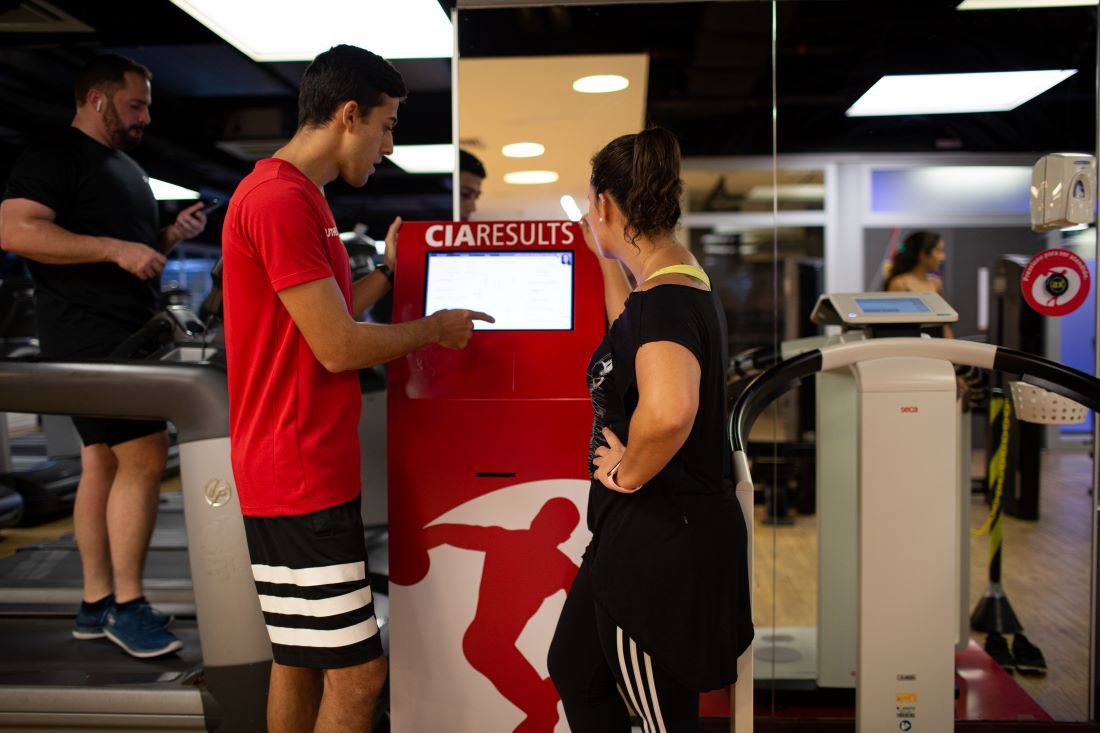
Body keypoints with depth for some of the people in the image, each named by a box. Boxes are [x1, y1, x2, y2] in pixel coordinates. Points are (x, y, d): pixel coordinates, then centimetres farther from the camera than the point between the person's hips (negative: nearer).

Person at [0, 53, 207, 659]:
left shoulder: (125, 167, 22)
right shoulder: (55, 156, -8)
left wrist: (171, 234, 11)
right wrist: (117, 248, -24)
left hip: (126, 332, 10)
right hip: (88, 330, -10)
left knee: (103, 462, 10)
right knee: (145, 455, -14)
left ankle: (97, 602, 17)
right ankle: (127, 605, -5)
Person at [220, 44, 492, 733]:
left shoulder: (301, 197, 17)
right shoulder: (281, 200, -17)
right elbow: (339, 348, -19)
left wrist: (387, 270, 21)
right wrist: (436, 329, -5)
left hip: (311, 471, 11)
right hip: (301, 478, -11)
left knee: (301, 663, 18)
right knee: (358, 672, -4)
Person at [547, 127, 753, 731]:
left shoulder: (663, 300, -24)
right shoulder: (685, 285, 7)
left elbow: (668, 411, -46)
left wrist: (630, 473, -27)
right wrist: (608, 259, 28)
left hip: (661, 543, -10)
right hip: (635, 534, 10)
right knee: (572, 669, 25)